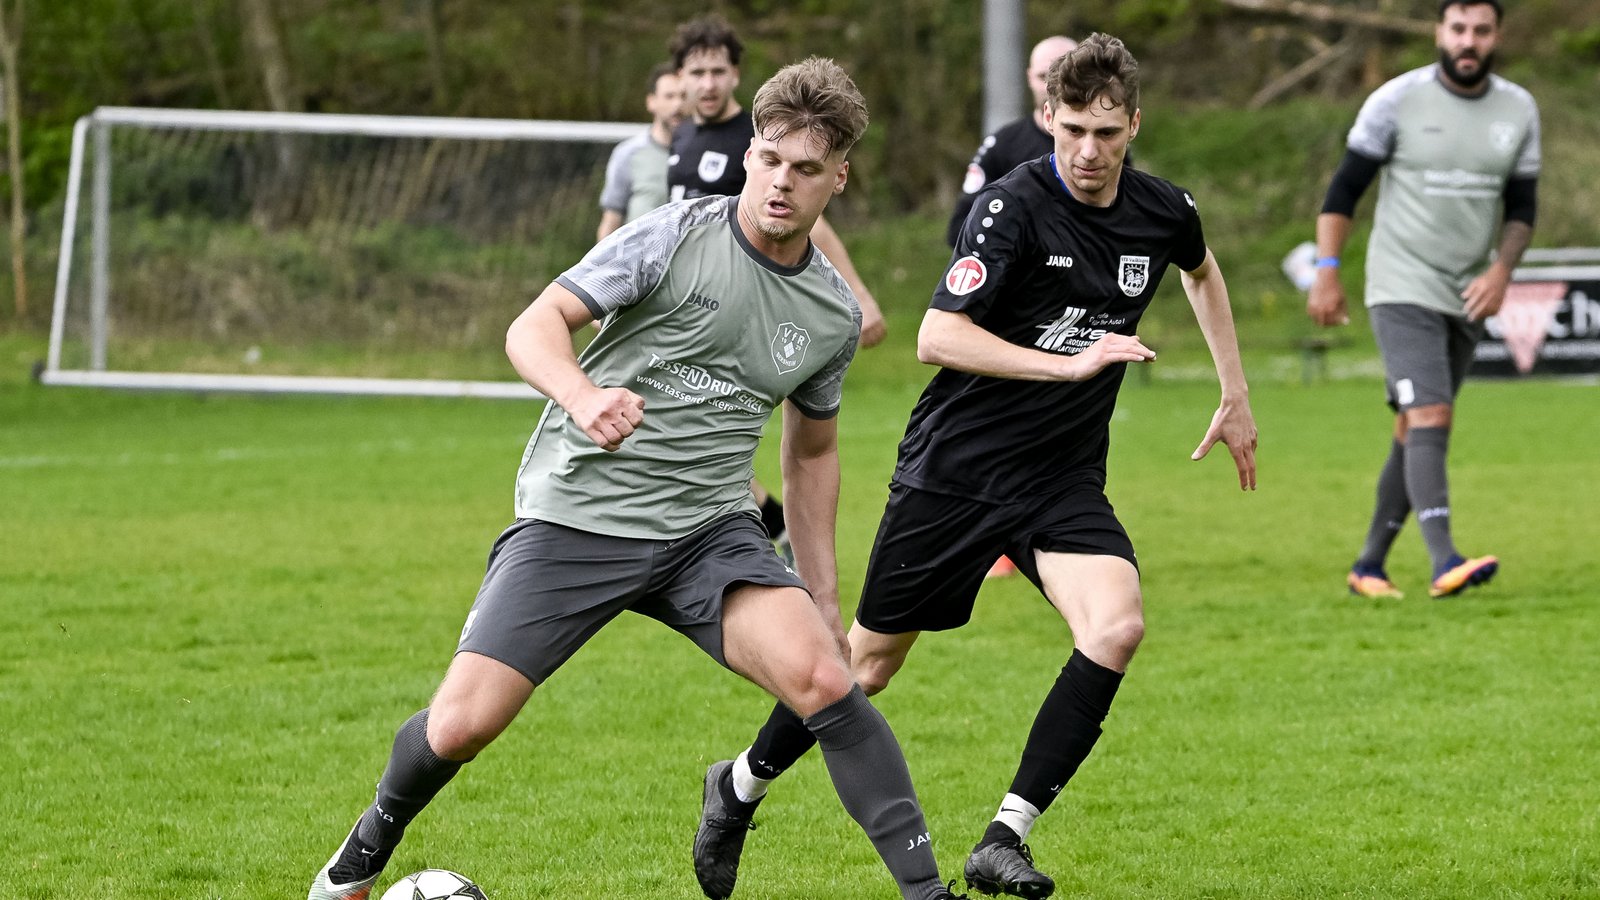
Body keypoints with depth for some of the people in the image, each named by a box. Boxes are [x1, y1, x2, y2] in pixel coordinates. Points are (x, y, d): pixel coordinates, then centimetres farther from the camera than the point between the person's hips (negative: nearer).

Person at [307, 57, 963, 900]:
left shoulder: (833, 315, 7)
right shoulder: (674, 236, -8)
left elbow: (812, 450, 23)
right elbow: (532, 328, -14)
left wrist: (824, 598, 21)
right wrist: (582, 398, -36)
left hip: (706, 528, 3)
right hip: (575, 514, -3)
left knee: (824, 680, -23)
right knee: (459, 726, -9)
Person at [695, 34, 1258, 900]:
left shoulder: (1163, 212, -1)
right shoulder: (1012, 208, -19)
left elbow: (1201, 270, 25)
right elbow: (938, 336, -27)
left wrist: (1235, 394, 25)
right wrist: (1070, 364, -33)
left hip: (1063, 481, 4)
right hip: (954, 470, -4)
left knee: (1116, 626, -23)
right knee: (868, 661, 7)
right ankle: (743, 786, 34)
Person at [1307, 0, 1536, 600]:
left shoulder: (1519, 110, 5)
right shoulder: (1397, 101, -8)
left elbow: (1521, 206, 12)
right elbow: (1345, 189, -2)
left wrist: (1502, 270, -5)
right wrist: (1325, 272, -8)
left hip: (1467, 299, 5)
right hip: (1403, 290, -5)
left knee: (1415, 432, 11)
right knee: (1430, 417, -20)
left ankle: (1370, 566, 21)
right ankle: (1445, 563, -31)